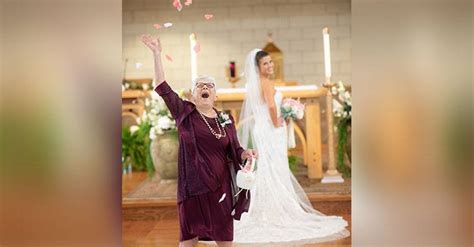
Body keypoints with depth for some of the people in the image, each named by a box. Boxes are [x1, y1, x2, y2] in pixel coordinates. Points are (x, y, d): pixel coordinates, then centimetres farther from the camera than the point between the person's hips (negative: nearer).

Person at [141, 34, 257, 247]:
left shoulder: (226, 120, 6)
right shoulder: (184, 113, -1)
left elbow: (235, 151, 11)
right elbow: (162, 87, -9)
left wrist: (246, 153, -12)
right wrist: (157, 54, -15)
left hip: (220, 186, 2)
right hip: (192, 187, -2)